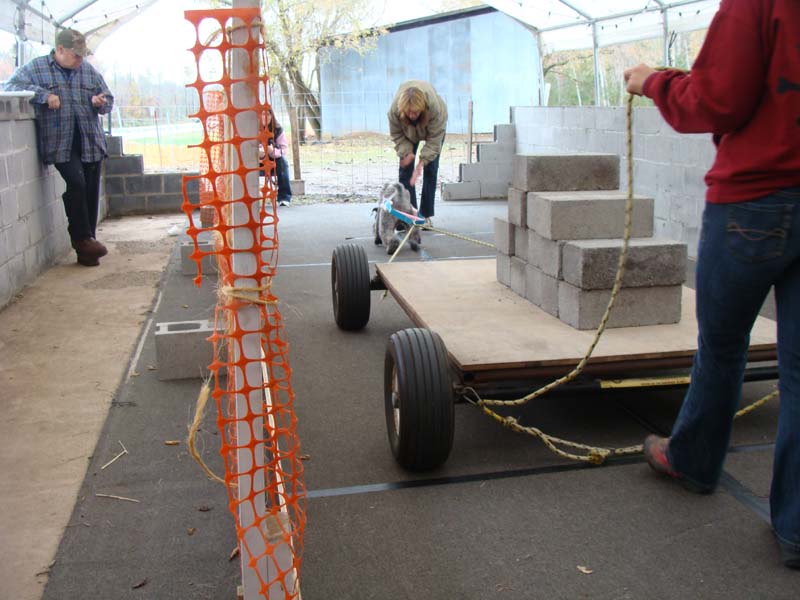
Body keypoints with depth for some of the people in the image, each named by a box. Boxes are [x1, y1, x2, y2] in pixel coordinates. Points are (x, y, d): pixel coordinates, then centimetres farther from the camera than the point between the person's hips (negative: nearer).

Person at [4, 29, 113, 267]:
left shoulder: (89, 71, 14)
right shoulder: (36, 68, 3)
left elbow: (108, 100, 21)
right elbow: (11, 85, -7)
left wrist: (101, 102, -3)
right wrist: (44, 95, -17)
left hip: (90, 142, 4)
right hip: (61, 143, -4)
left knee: (91, 192, 2)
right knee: (76, 183, -21)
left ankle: (86, 249, 11)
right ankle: (82, 238, -7)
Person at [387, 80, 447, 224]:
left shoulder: (434, 107, -43)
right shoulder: (395, 108, -37)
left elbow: (434, 139, -33)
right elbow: (396, 134, -19)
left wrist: (422, 162, -39)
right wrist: (406, 152, -30)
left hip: (433, 127, -2)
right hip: (408, 132, 2)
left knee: (430, 169, -8)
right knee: (405, 168, -7)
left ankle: (425, 215, -1)